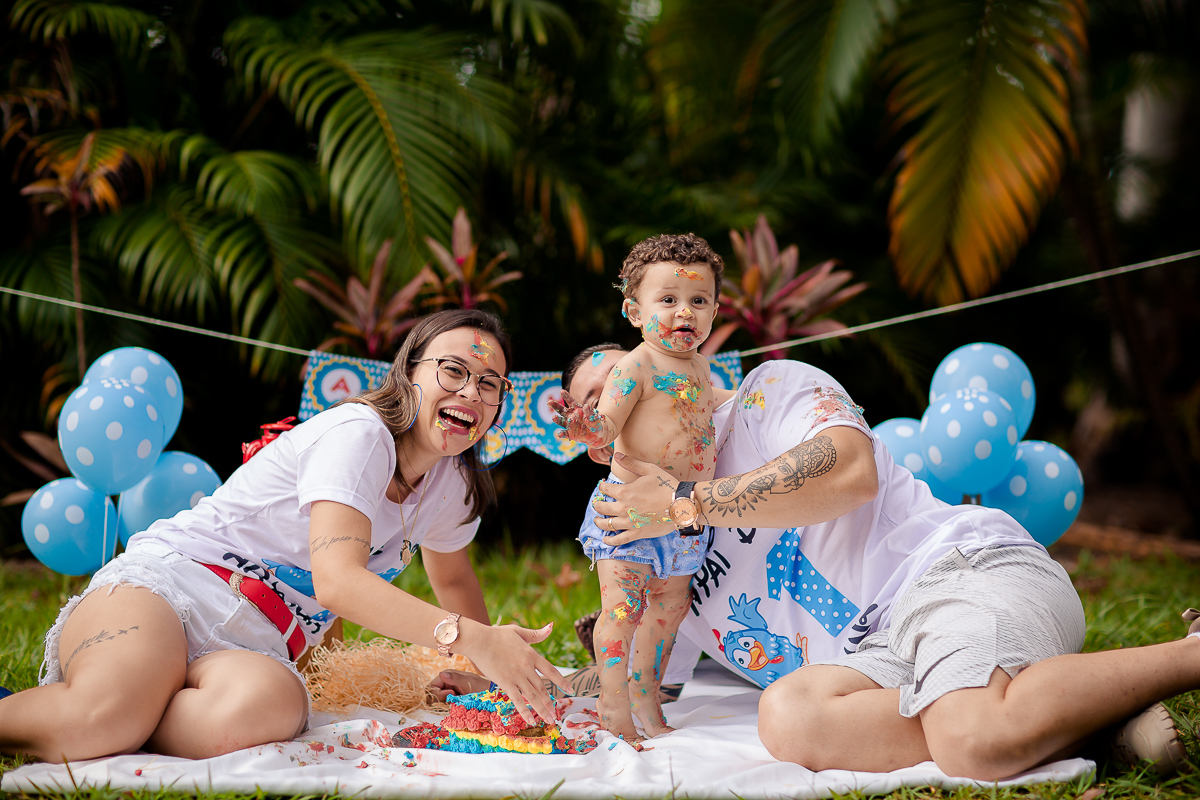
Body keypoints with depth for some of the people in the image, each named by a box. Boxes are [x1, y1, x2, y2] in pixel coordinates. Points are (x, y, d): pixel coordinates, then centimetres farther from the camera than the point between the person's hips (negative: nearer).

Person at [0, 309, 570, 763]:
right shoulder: (358, 434, -11)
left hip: (253, 645, 6)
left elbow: (454, 580, 36)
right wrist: (471, 639, -31)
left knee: (267, 708, -36)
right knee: (107, 712, -41)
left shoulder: (452, 483, 14)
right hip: (167, 581, -6)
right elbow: (338, 581, -24)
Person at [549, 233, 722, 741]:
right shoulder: (636, 366, -11)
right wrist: (581, 426, -37)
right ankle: (613, 703, -1)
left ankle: (645, 694, 24)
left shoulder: (699, 366, 11)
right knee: (622, 604, -10)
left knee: (669, 604, 12)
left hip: (685, 513, 7)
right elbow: (606, 427, -17)